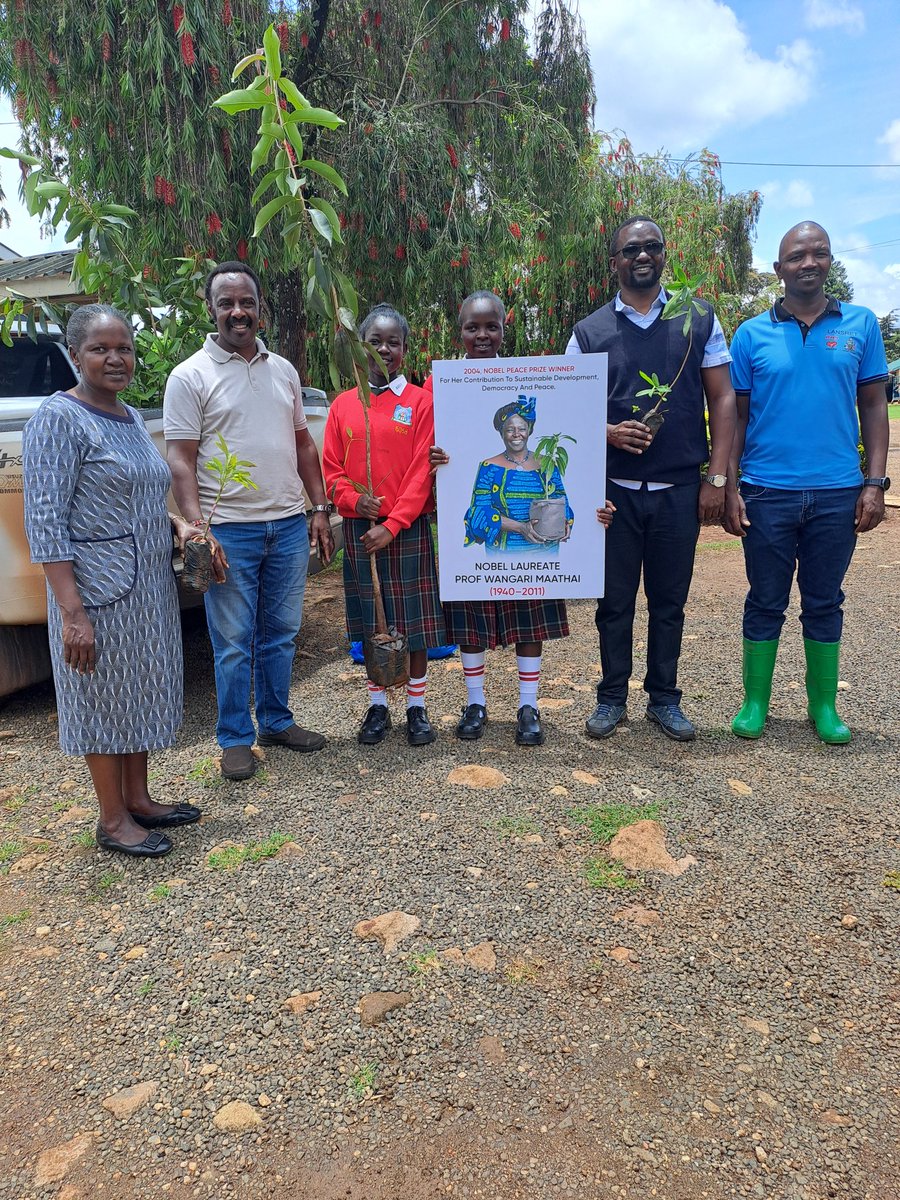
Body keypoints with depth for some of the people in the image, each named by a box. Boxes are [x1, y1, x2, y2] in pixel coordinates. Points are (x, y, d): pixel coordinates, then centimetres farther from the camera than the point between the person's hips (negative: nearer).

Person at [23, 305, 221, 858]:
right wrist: (72, 611, -23)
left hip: (150, 585, 8)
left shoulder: (132, 418, 11)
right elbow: (45, 522, -18)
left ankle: (139, 800, 32)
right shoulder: (58, 418, -13)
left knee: (141, 692, 16)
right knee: (104, 698, 4)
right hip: (98, 588, -8)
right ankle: (113, 821, 20)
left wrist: (178, 525, 3)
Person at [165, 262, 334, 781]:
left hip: (289, 525, 5)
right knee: (234, 644, 3)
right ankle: (235, 739, 18)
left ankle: (277, 721, 29)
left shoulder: (283, 370, 12)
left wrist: (321, 509, 10)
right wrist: (197, 528, -17)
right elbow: (180, 459, -7)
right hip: (230, 529, -4)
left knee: (281, 634, 14)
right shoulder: (191, 376, -3)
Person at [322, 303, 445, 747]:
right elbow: (331, 469, 8)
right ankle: (377, 706, 24)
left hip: (408, 528, -2)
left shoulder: (420, 402, -1)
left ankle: (417, 707, 19)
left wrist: (392, 524, -14)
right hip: (358, 528, 3)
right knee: (370, 622, 10)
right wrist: (353, 499, -12)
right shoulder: (342, 405, 8)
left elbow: (422, 472, -8)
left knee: (415, 620, 4)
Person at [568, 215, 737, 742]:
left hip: (680, 488, 1)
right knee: (615, 601, 8)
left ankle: (664, 699, 24)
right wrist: (607, 432, -15)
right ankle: (612, 697, 23)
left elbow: (722, 399, 5)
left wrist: (717, 479, -3)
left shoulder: (699, 320, 6)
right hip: (614, 488, 0)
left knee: (670, 601, 9)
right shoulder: (589, 332, 5)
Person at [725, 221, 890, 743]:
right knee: (765, 602, 8)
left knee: (825, 603, 11)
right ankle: (755, 702, 20)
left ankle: (824, 705, 24)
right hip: (767, 492, -1)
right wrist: (730, 488, -3)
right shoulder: (752, 334, 3)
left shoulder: (861, 324, 6)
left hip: (838, 493, 1)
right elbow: (736, 415, 4)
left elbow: (874, 406, 6)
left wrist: (875, 483, -2)